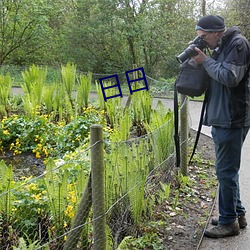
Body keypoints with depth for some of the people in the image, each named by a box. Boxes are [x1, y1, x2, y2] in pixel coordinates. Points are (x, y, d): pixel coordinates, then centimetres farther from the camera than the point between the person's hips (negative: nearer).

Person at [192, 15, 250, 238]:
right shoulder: (221, 48, 17)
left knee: (226, 171, -3)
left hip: (232, 120, -10)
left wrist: (206, 61, -11)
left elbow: (230, 77, -21)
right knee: (228, 170, 16)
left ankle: (229, 221, 9)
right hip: (222, 119, 10)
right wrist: (203, 60, 4)